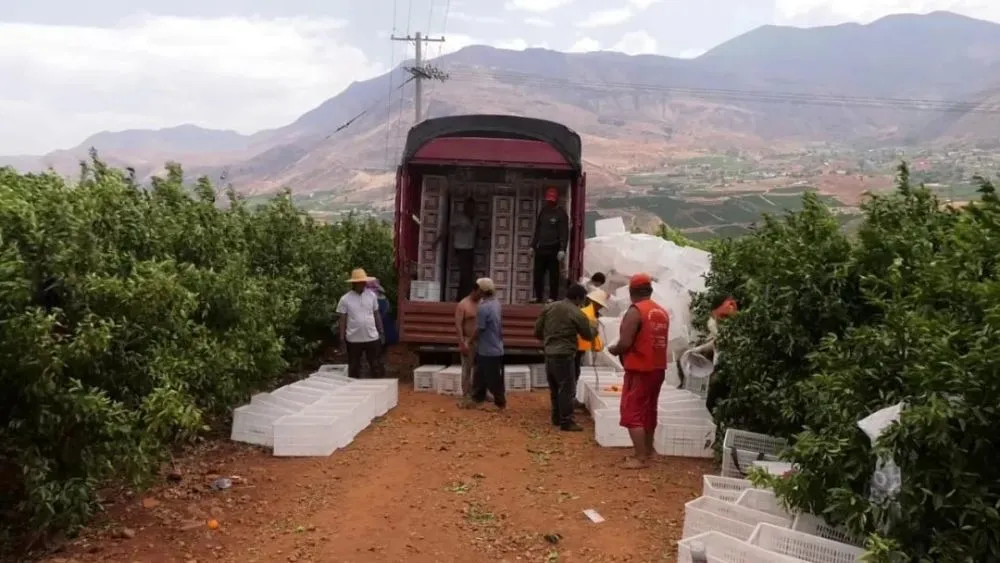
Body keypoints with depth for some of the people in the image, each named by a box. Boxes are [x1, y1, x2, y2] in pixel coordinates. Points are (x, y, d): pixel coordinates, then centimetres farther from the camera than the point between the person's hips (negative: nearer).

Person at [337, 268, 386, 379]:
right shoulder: (345, 299, -6)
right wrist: (342, 336, -5)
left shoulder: (371, 296, 3)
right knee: (354, 366, 10)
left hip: (372, 337, 2)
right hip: (353, 339, -2)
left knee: (376, 365, 7)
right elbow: (342, 319, -2)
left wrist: (381, 331, 10)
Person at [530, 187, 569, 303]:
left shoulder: (561, 213, -5)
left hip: (553, 249, -6)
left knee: (553, 274, -1)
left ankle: (553, 298, 3)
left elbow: (564, 232, -10)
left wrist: (562, 249, -19)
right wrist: (533, 245, 15)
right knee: (537, 273, 6)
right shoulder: (543, 211, 14)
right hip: (541, 248, 6)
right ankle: (538, 297, 15)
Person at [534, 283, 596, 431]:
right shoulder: (577, 314, -8)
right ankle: (566, 421, 1)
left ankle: (557, 417, 27)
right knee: (567, 388, 0)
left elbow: (537, 331, 10)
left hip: (549, 353, 7)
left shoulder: (549, 307, 7)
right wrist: (594, 326, 24)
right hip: (564, 355, -7)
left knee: (554, 388, 17)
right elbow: (588, 335, 4)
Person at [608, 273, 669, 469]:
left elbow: (625, 342, -21)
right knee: (648, 411, 18)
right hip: (657, 368, 8)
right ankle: (648, 452, 27)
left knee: (632, 413, -3)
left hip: (639, 370, -8)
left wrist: (614, 350, 0)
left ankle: (640, 458, -7)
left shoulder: (635, 311, -15)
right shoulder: (662, 312, 9)